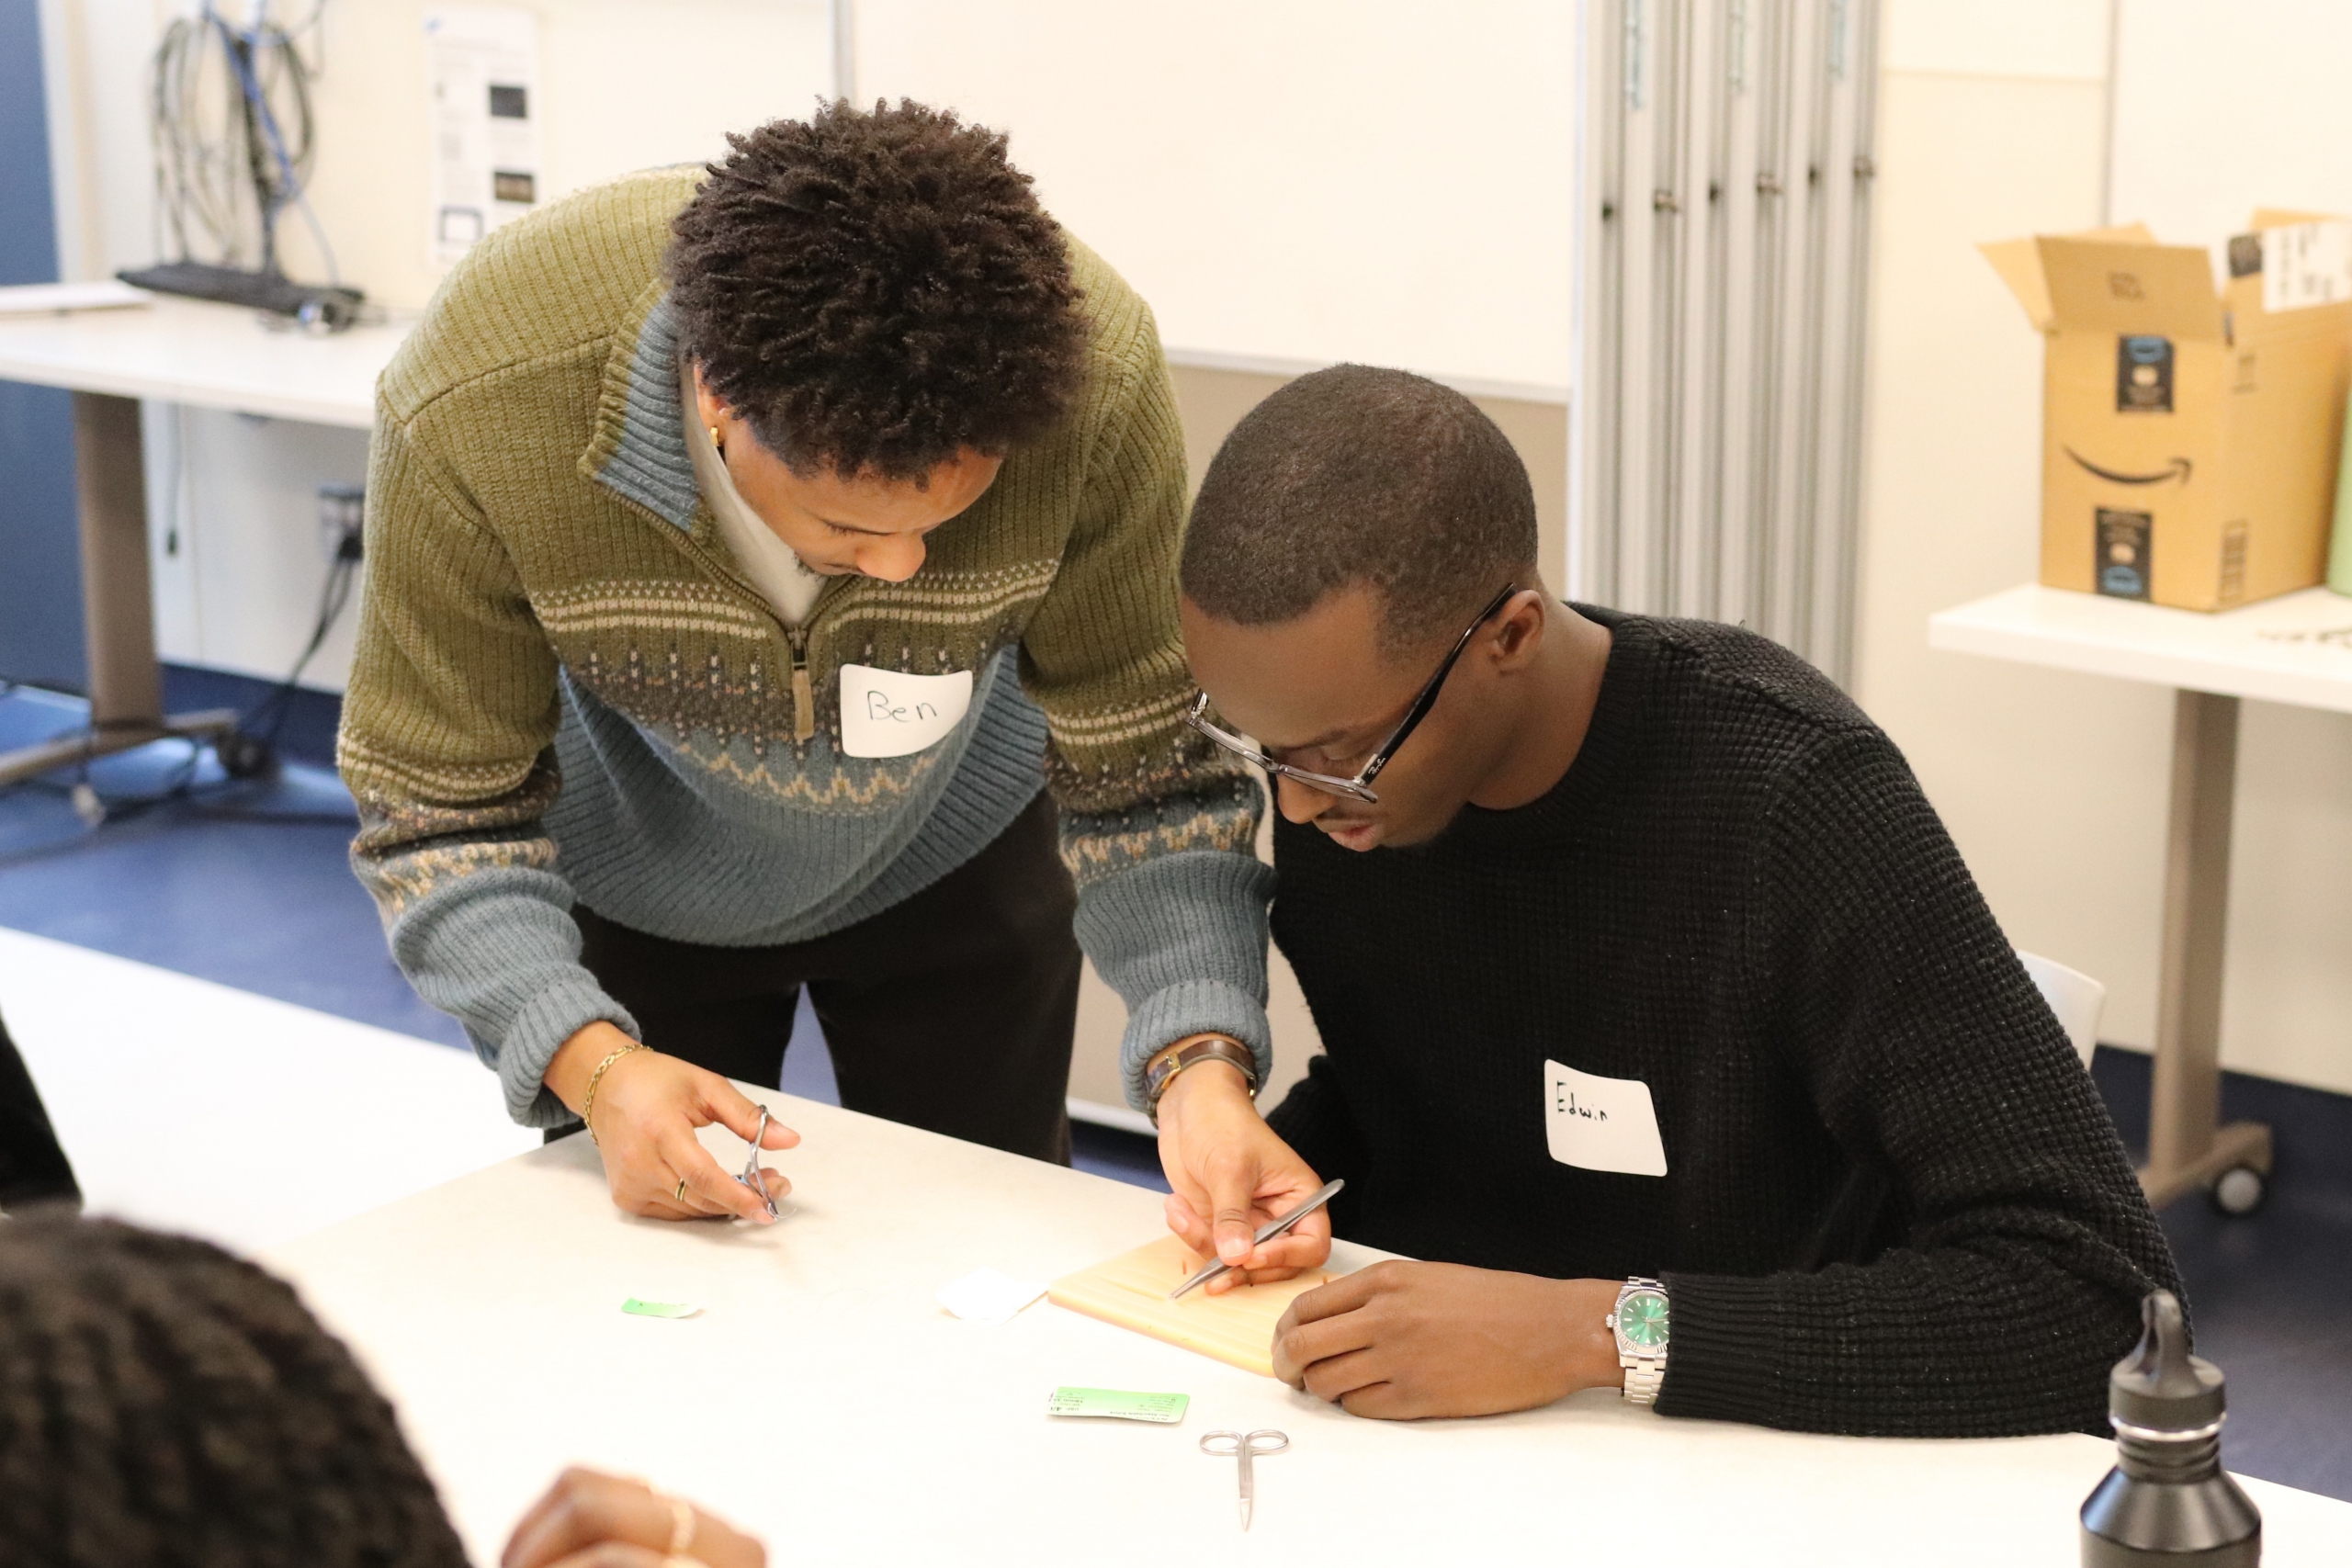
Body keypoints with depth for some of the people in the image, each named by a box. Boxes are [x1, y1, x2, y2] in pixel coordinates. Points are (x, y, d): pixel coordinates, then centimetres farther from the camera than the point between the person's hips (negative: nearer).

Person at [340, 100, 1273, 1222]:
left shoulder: (1092, 379, -35)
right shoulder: (474, 411, -37)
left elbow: (1141, 771, -24)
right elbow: (442, 813, -25)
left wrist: (1203, 1067, -37)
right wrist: (593, 1067, -39)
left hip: (956, 862, 1)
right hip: (628, 882, -1)